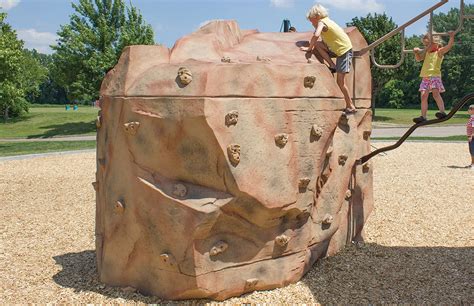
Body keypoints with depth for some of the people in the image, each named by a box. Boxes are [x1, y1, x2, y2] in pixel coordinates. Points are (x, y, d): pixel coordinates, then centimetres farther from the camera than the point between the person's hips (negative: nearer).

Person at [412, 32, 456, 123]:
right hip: (425, 77, 7)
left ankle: (443, 112, -31)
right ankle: (423, 117, 2)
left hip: (435, 76, -7)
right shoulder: (426, 53, 19)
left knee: (435, 93, -25)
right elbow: (418, 59, 28)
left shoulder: (439, 51, 0)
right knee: (424, 96, 2)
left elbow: (449, 46, -15)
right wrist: (416, 52, 9)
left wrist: (451, 37, -31)